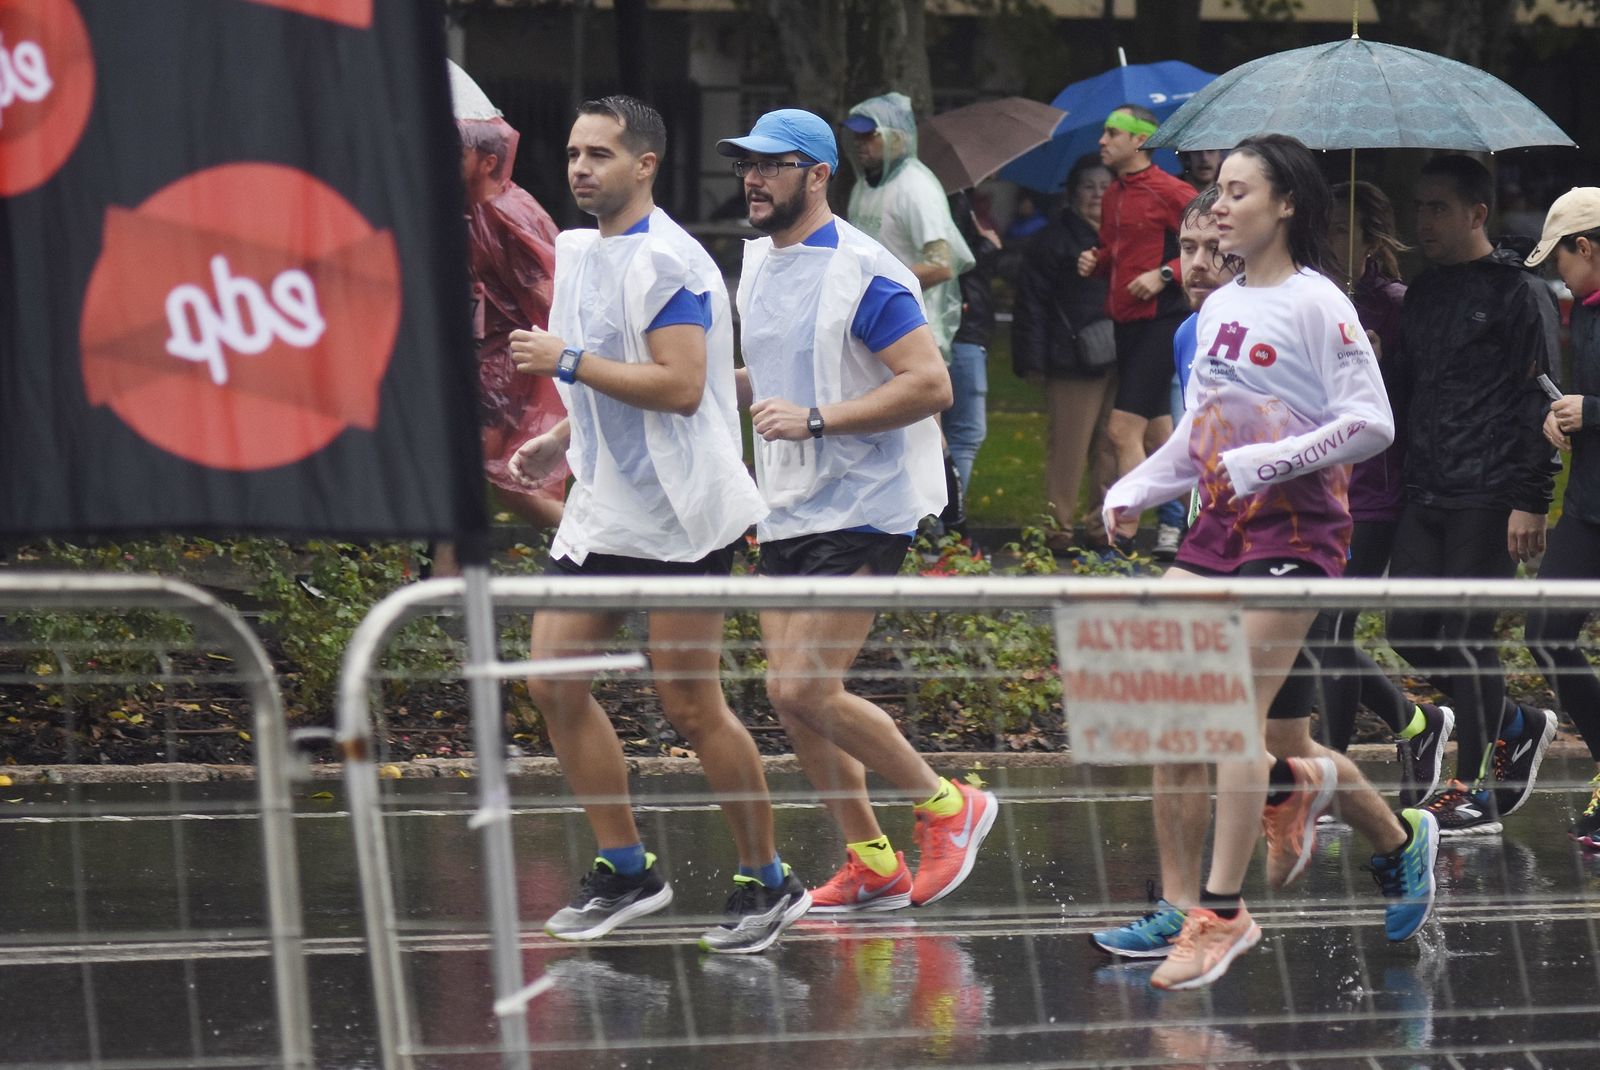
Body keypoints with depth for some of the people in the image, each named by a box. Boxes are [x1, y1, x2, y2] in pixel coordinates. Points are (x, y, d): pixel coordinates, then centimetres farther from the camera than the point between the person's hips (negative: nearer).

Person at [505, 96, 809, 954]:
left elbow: (679, 385, -24)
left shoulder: (668, 263, -15)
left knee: (691, 706, -5)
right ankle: (625, 868, 11)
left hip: (678, 516, -9)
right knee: (554, 682, 2)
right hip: (602, 511, 9)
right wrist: (563, 438, 12)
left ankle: (767, 882, 8)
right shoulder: (576, 253, 14)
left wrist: (569, 363, -21)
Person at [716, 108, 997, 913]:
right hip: (786, 512, 9)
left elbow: (930, 385, -20)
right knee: (787, 694, 5)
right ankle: (871, 863, 16)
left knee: (805, 688, -15)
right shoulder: (757, 261, 12)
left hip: (860, 511, -9)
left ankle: (945, 804, 4)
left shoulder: (865, 274, -14)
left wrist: (814, 418, -24)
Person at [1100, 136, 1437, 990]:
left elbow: (1370, 424, -14)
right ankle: (1291, 783, 19)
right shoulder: (1218, 309, 13)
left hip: (1295, 526, -8)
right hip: (1221, 525, 8)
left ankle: (1222, 915, -10)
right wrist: (1136, 489, 8)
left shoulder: (1315, 305, -9)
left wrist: (1266, 462, -20)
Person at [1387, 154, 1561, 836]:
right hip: (1425, 493, 8)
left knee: (1466, 638, -6)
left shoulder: (1518, 293, -6)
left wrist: (1531, 501, -16)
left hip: (1487, 498, -8)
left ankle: (1472, 792, 2)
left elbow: (1542, 403, -10)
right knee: (1409, 633, 5)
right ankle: (1516, 726, 23)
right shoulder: (1423, 294, 17)